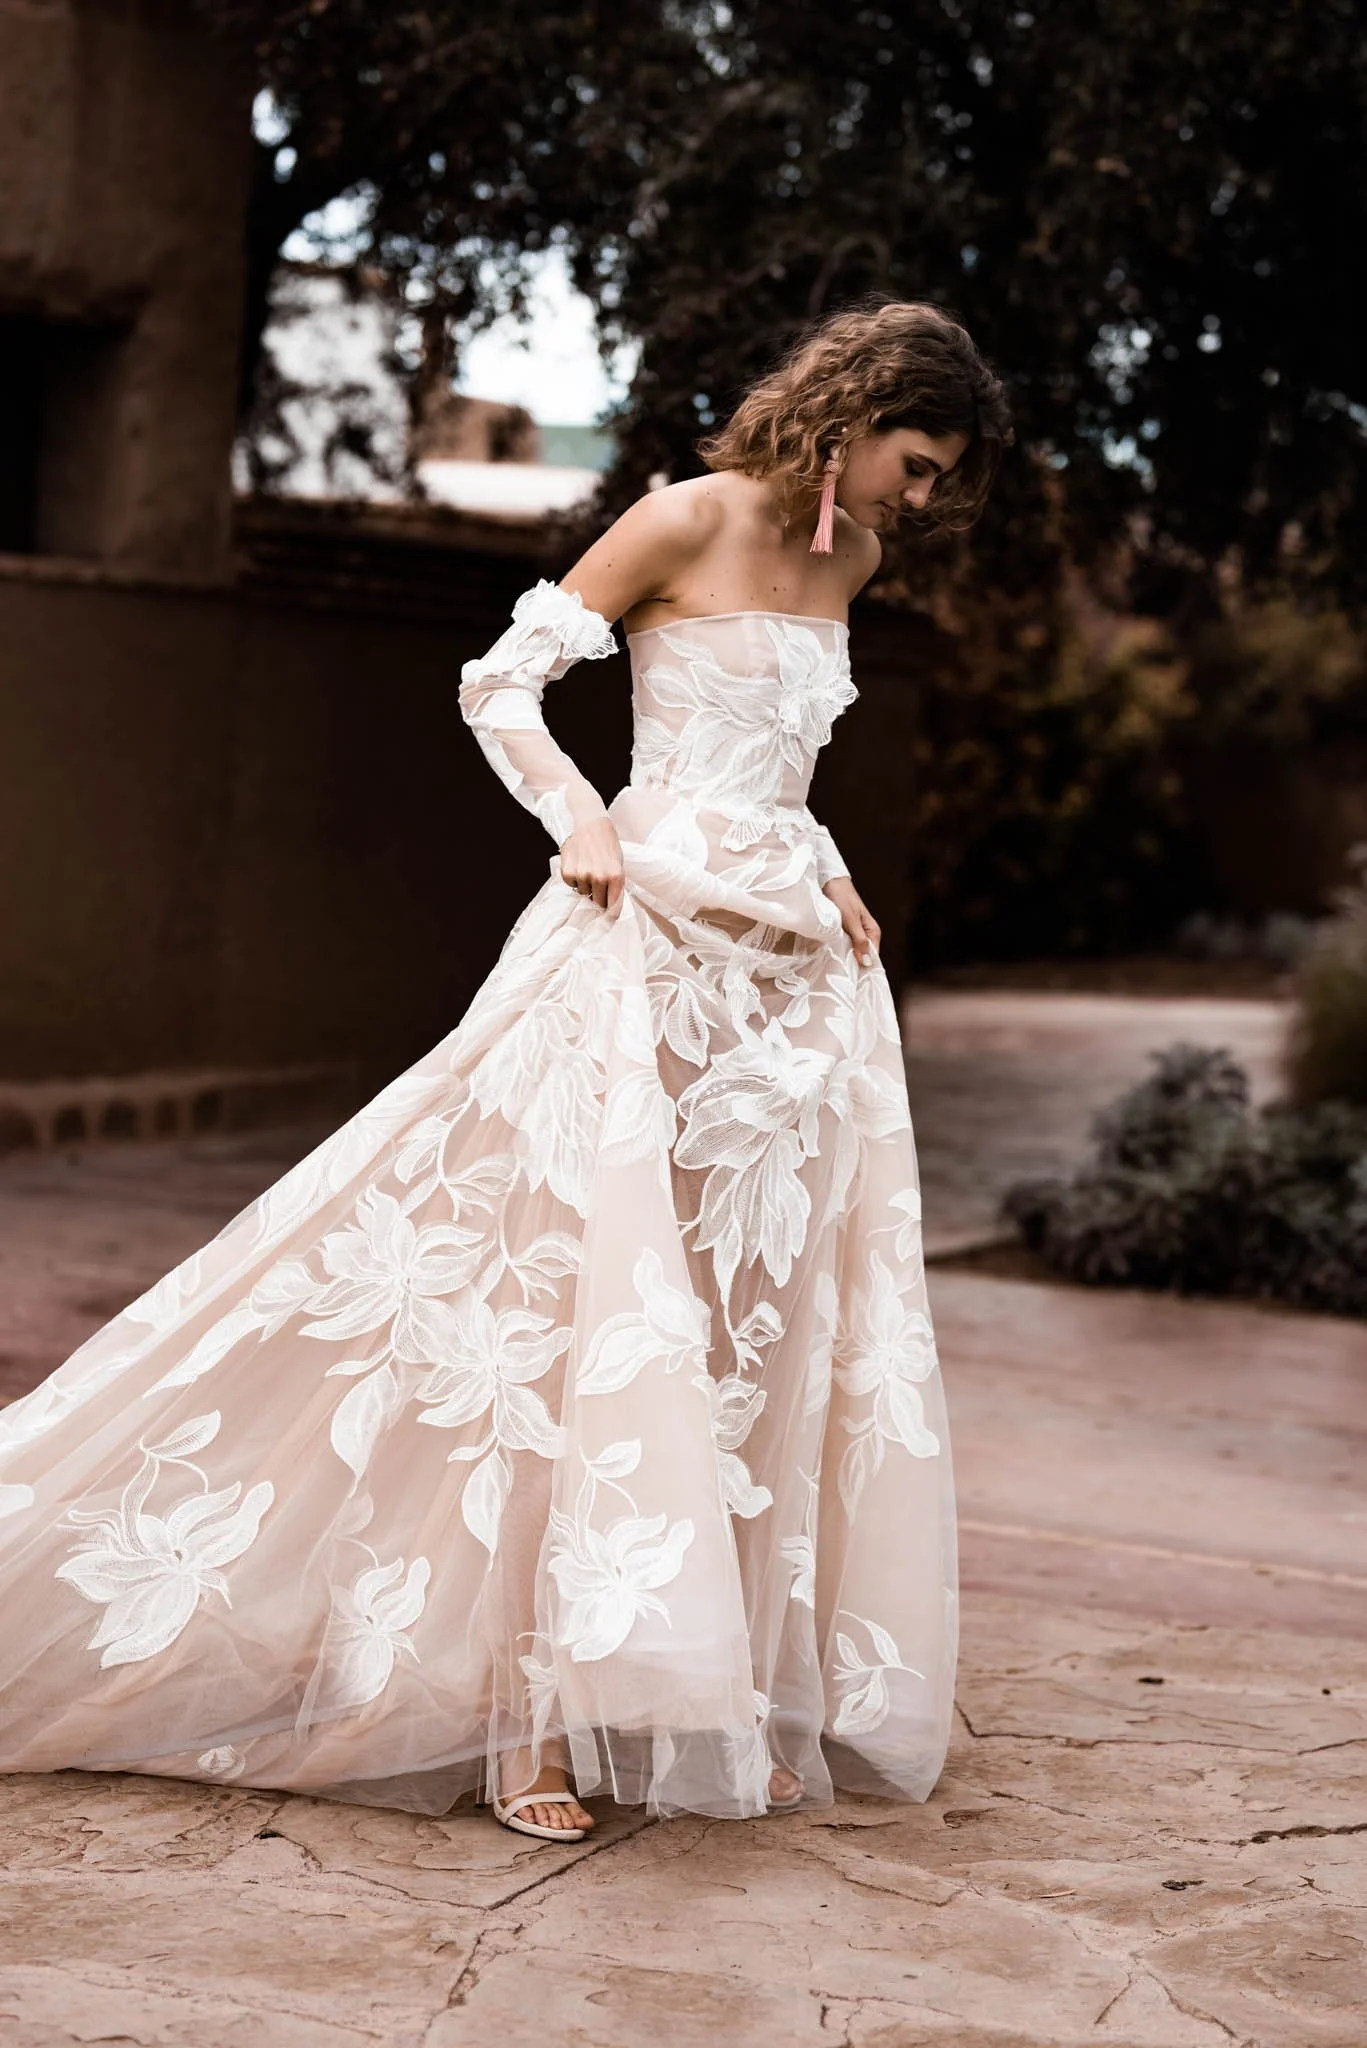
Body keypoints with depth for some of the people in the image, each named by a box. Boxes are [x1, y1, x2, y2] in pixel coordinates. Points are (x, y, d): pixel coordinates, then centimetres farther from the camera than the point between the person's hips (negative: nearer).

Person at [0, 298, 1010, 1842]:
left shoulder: (847, 559, 15)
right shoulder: (694, 516, -4)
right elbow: (498, 682, -4)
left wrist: (829, 877, 12)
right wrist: (579, 813, -20)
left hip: (791, 955, 7)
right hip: (652, 928, -7)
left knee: (763, 1327, 6)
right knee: (595, 1294, -10)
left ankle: (736, 1697, 14)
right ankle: (538, 1714, -6)